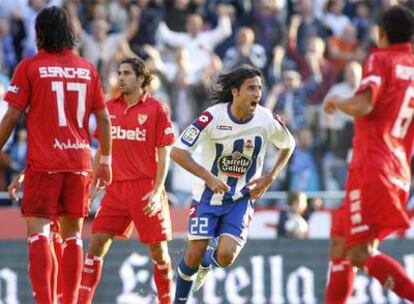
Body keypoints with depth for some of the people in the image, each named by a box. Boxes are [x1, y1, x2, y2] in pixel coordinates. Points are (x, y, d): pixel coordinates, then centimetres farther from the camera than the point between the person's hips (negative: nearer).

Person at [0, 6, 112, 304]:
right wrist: (106, 161, 17)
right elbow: (104, 118, 9)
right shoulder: (87, 69, 8)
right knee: (72, 235, 10)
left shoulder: (30, 67, -2)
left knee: (38, 233, -4)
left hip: (43, 163, -4)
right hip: (79, 162, 4)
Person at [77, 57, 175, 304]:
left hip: (146, 188, -4)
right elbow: (102, 150, 17)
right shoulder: (110, 108, 10)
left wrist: (157, 191, -12)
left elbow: (164, 154, -4)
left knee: (158, 251, 1)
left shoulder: (156, 109, -2)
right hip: (116, 188, 4)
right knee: (97, 244, -5)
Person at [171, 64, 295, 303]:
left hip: (242, 198, 1)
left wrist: (270, 178, 1)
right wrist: (209, 177, -26)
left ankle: (207, 262, 22)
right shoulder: (213, 117, -19)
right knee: (195, 254, -5)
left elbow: (288, 145, 11)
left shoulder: (268, 120, -11)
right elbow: (177, 152, -18)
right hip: (209, 194, -1)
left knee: (226, 256, -16)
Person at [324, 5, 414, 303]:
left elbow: (362, 106, -19)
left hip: (371, 168, -8)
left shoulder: (381, 60, -5)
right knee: (340, 246, 16)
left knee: (360, 254, -11)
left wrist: (336, 102, -1)